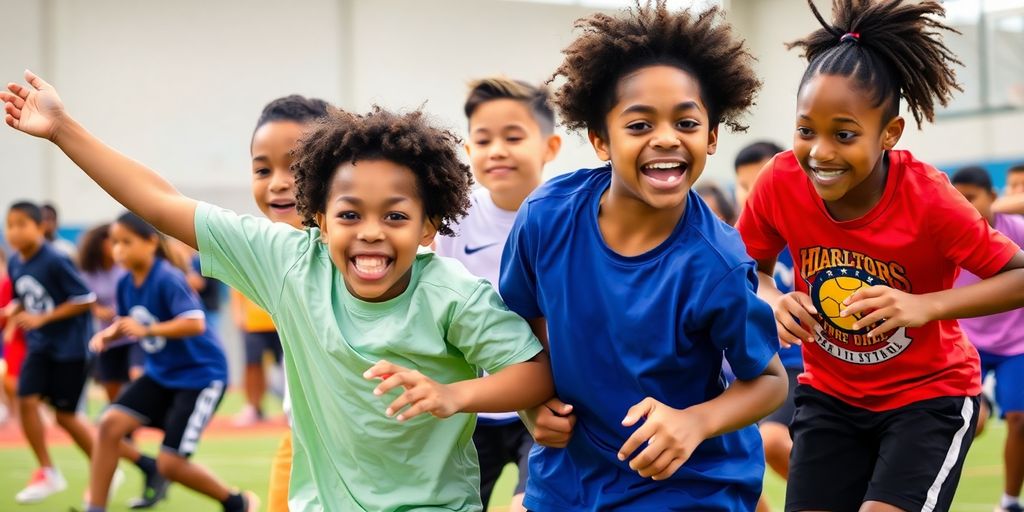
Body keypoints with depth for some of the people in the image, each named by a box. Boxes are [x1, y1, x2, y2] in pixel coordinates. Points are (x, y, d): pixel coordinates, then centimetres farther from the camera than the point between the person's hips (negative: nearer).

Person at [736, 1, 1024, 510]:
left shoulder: (926, 197, -25)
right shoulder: (780, 183, -16)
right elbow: (748, 268, 2)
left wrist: (927, 306, -34)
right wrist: (774, 300, -21)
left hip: (929, 394, -3)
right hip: (830, 393, 4)